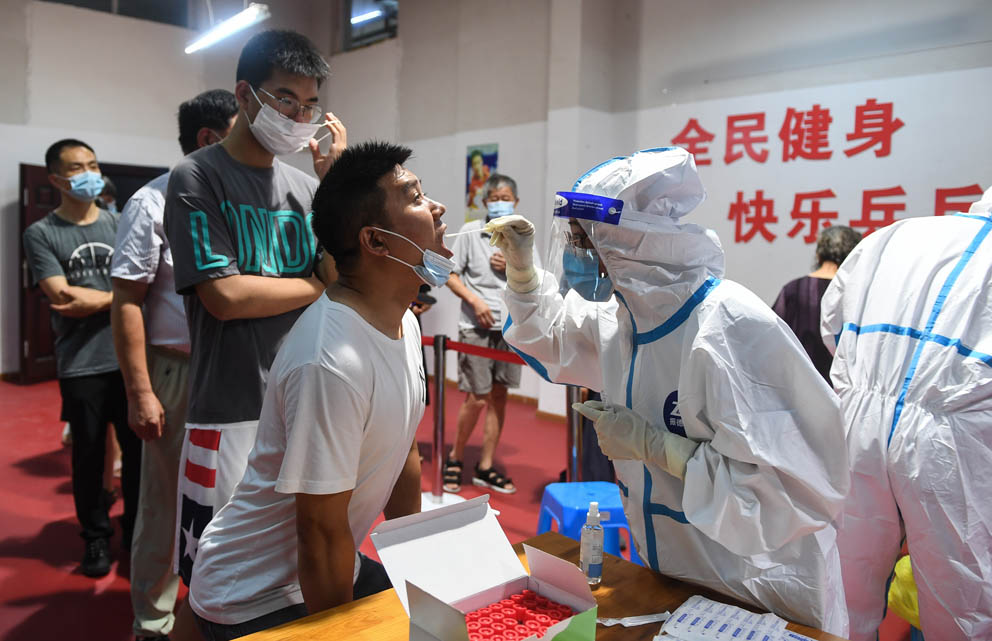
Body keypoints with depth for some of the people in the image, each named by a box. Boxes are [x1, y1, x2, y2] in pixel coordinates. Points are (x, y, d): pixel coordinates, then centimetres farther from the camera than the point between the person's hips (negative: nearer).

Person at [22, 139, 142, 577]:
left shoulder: (119, 224, 8)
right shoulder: (41, 234, 1)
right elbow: (62, 300, -9)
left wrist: (94, 298, -9)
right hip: (81, 365, -2)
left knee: (138, 449, 7)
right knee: (89, 454, 9)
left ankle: (137, 532, 24)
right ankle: (96, 538, 25)